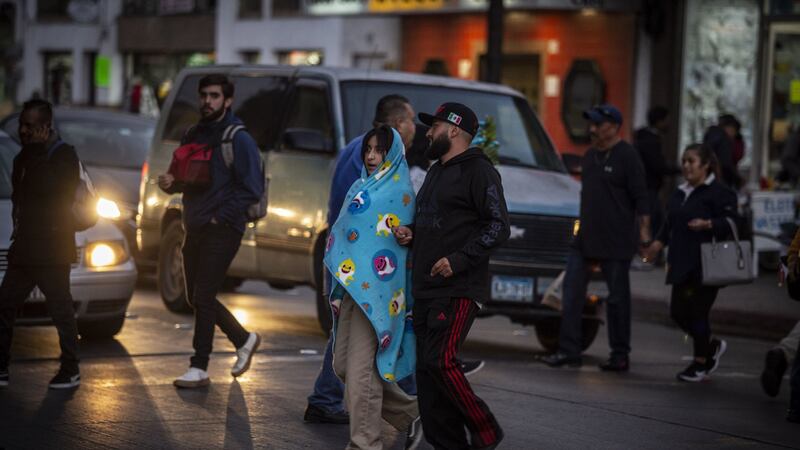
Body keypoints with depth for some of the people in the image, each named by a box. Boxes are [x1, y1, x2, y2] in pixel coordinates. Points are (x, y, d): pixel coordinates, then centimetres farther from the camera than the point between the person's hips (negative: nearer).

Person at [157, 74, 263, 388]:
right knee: (197, 299, 12)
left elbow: (253, 189, -13)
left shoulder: (238, 139, -9)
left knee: (203, 298, -9)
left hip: (222, 230, -8)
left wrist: (220, 217, -16)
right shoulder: (194, 135, 12)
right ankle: (244, 340, 31)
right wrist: (171, 182, -2)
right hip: (195, 229, 8)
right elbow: (185, 178, 22)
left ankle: (199, 368, -2)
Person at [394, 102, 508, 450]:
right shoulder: (436, 171, 22)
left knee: (440, 361, -19)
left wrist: (459, 260, -22)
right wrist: (410, 232, 11)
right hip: (426, 289, 9)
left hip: (458, 290, -9)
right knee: (427, 368, 5)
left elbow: (498, 227, -14)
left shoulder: (479, 171, -6)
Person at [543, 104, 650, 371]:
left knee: (617, 298, 2)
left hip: (616, 243, -8)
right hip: (585, 239, 8)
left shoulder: (626, 157, -9)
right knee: (572, 293, 1)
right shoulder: (590, 156, 15)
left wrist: (644, 231, -17)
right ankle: (569, 351, 2)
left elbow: (640, 197, -12)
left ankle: (620, 356, 10)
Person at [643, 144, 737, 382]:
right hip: (682, 265, 8)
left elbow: (731, 221, -15)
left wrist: (708, 225, -30)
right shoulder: (680, 193, 17)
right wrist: (660, 241, 10)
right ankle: (712, 346, 29)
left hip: (706, 266, -8)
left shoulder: (719, 192, -8)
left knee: (697, 312, -4)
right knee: (678, 312, 8)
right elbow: (671, 223, 24)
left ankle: (701, 362, 13)